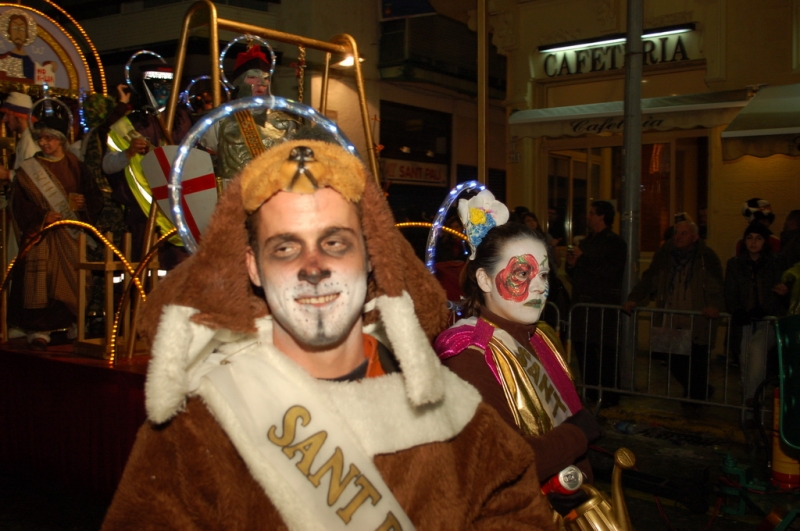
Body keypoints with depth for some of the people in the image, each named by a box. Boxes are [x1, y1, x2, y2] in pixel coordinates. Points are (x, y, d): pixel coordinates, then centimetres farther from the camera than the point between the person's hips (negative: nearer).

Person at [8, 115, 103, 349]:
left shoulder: (75, 166, 10)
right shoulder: (29, 169, 4)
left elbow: (95, 196, 9)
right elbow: (19, 203, -3)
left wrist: (84, 202, -12)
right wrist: (42, 216, -19)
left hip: (70, 235, 2)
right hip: (41, 234, -2)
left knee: (72, 281, 1)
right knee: (41, 282, -9)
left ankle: (74, 325, 10)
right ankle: (39, 330, -6)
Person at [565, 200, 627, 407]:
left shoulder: (615, 242, -4)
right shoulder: (585, 242, 19)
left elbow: (609, 271, -19)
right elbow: (575, 274, 23)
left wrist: (583, 258, -14)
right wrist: (571, 264, 1)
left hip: (604, 305, -8)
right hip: (582, 303, 8)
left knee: (605, 351, -5)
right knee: (582, 347, 9)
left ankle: (610, 395, 3)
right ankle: (591, 391, 22)